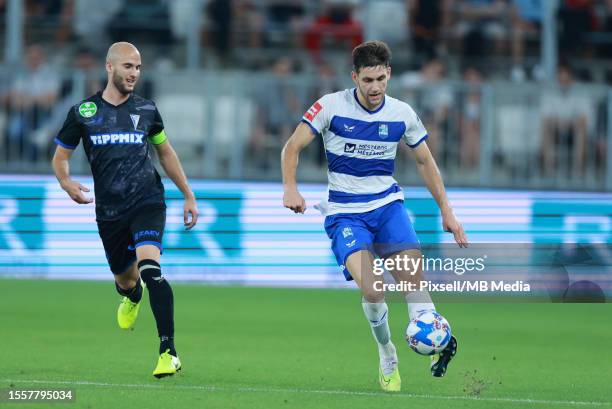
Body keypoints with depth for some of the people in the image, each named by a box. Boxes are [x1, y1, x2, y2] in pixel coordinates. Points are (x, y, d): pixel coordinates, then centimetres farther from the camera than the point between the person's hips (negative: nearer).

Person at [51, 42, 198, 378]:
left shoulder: (146, 110, 5)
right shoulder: (83, 112, 1)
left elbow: (165, 152, 19)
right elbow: (60, 157, 9)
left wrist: (188, 195, 19)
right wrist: (67, 183, -13)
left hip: (147, 202, -2)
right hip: (109, 211, 2)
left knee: (149, 265, -26)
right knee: (125, 279, 14)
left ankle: (168, 351, -28)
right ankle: (132, 298, 58)